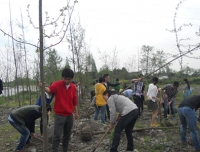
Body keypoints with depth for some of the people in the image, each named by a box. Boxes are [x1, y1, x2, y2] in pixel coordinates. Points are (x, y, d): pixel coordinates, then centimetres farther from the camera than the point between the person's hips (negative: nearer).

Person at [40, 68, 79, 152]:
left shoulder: (73, 87, 4)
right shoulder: (57, 84, -10)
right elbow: (50, 90, -32)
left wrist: (76, 112, 17)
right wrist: (43, 87, -53)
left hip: (69, 115, 5)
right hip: (59, 115, -4)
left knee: (67, 135, 15)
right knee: (57, 136, -5)